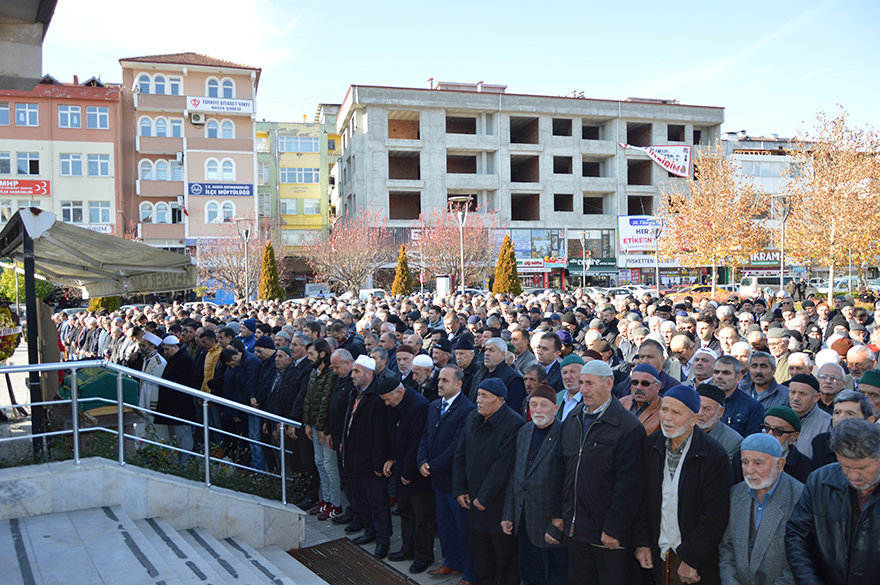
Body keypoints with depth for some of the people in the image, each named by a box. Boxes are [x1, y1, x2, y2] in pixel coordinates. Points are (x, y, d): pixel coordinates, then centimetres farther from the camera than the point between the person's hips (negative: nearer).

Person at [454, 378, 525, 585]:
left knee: (505, 556, 7)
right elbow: (460, 455, 10)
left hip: (498, 504, -7)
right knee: (479, 553, 18)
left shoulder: (514, 424, -21)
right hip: (474, 502, 7)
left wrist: (484, 498, -16)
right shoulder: (472, 418, 4)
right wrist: (459, 490, 5)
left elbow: (502, 466, -21)